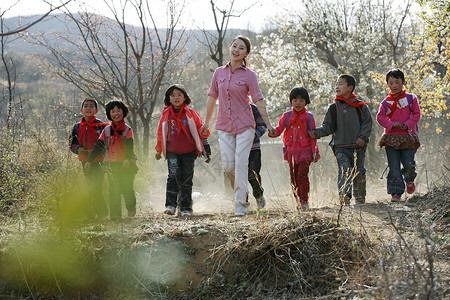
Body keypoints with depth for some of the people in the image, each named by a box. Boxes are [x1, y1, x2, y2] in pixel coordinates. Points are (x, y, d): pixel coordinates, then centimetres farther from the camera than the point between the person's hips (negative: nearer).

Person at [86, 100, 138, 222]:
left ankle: (131, 207, 20)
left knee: (127, 188, -7)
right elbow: (98, 146, 13)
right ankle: (115, 215, -1)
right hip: (111, 165, 2)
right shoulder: (106, 130, 11)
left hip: (126, 165, -2)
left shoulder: (127, 130, 2)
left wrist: (128, 159, -29)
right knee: (114, 190, -3)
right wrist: (89, 160, 6)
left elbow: (130, 147, -11)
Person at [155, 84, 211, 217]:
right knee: (173, 176, -16)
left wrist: (206, 150, 7)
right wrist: (159, 150, 25)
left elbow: (201, 130, 7)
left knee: (186, 180, 1)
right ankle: (170, 205, -16)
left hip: (188, 152, 0)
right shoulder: (166, 115, 5)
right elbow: (161, 133, 17)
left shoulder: (191, 114, 1)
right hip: (172, 152, 0)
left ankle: (185, 208, 10)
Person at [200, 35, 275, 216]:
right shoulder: (219, 73, 8)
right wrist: (206, 122, 19)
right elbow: (212, 98, 15)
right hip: (224, 126, 3)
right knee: (228, 165, -4)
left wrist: (268, 124, -11)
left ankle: (240, 205, -5)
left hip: (245, 125, -3)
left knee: (241, 164, -8)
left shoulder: (249, 75, -1)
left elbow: (258, 101, -5)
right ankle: (239, 191, 25)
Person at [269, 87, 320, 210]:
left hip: (305, 151, -3)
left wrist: (315, 151, -4)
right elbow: (278, 130, 6)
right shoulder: (286, 116, 8)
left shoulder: (308, 117, 2)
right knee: (294, 178, 4)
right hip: (291, 151, 3)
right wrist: (272, 133, -17)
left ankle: (304, 202, -9)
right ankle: (298, 201, 16)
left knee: (302, 175, -14)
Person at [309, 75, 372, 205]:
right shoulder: (334, 108, 6)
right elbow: (328, 126, 7)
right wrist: (317, 132, -10)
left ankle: (360, 197, 24)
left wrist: (362, 137, -10)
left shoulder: (360, 106, 3)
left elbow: (367, 123, 4)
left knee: (358, 172, 7)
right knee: (344, 170, -17)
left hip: (358, 146, 0)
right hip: (341, 147, 0)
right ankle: (344, 196, -27)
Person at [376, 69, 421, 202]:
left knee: (409, 165, -9)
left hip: (408, 136, -1)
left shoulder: (411, 98, 6)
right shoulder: (386, 102, 9)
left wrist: (407, 125, -12)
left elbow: (416, 114, 3)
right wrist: (392, 124, -14)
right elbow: (380, 117, 1)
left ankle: (409, 181, 24)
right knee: (394, 168, -3)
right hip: (391, 138, 1)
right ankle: (396, 193, 3)